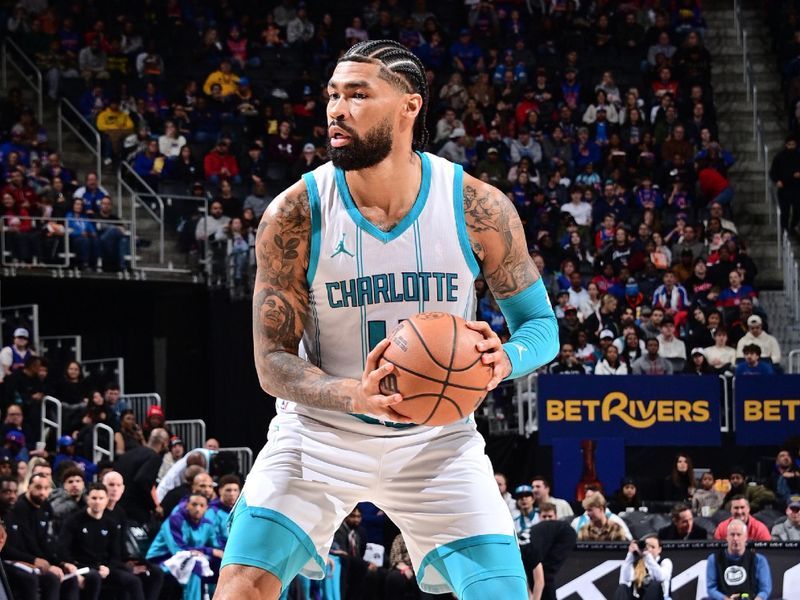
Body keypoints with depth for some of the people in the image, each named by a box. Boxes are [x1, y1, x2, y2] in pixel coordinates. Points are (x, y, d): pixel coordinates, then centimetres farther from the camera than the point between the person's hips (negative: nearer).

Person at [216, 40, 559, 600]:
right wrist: (354, 397, -33)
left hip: (437, 438, 1)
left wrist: (505, 360, -28)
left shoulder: (479, 208, -15)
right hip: (321, 430, -1)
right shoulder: (295, 213, -16)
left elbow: (541, 323, -3)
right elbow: (274, 362, -12)